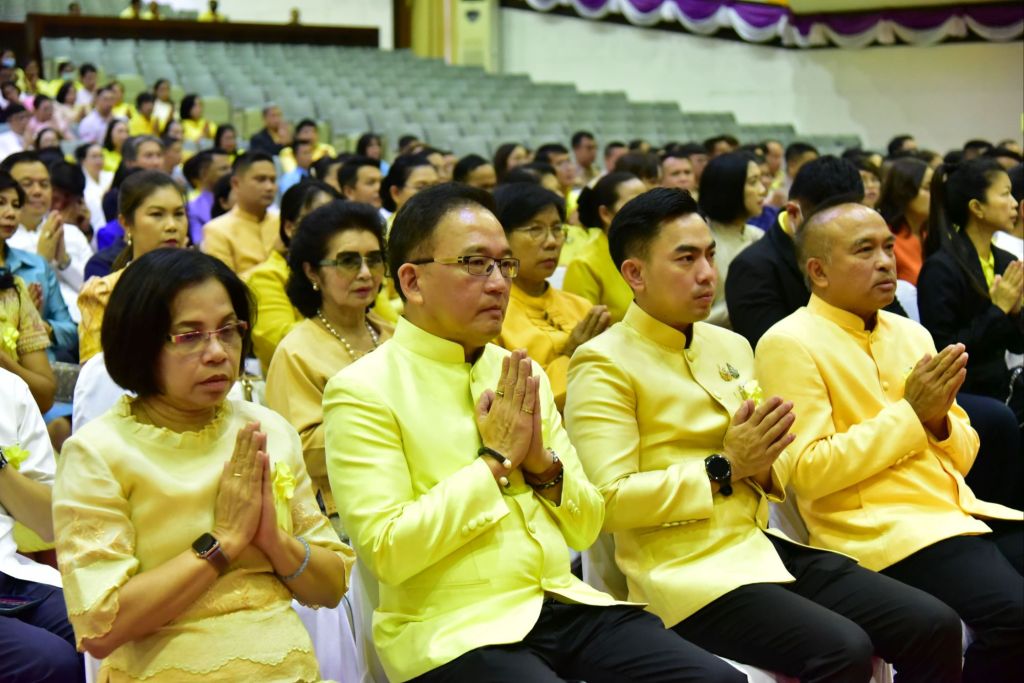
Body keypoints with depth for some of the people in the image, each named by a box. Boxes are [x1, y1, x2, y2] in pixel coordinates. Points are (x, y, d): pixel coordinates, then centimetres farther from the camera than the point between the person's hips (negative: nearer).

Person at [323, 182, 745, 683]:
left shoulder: (523, 375, 13)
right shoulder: (363, 390, -5)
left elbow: (585, 528, 15)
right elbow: (385, 550, -14)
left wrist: (542, 462, -5)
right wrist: (495, 461, -10)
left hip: (562, 603, 6)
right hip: (454, 628, -5)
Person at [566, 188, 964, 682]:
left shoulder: (731, 346, 16)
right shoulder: (603, 364, -6)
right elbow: (608, 501, -15)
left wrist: (763, 465, -2)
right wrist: (724, 468, -14)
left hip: (765, 547, 7)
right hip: (687, 570, -7)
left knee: (934, 626, -8)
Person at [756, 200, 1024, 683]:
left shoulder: (911, 333, 16)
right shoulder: (789, 344, -5)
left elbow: (963, 457, 18)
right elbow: (808, 472, -14)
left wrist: (939, 418, -5)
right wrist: (909, 413, -11)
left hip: (960, 511, 7)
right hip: (879, 529, -7)